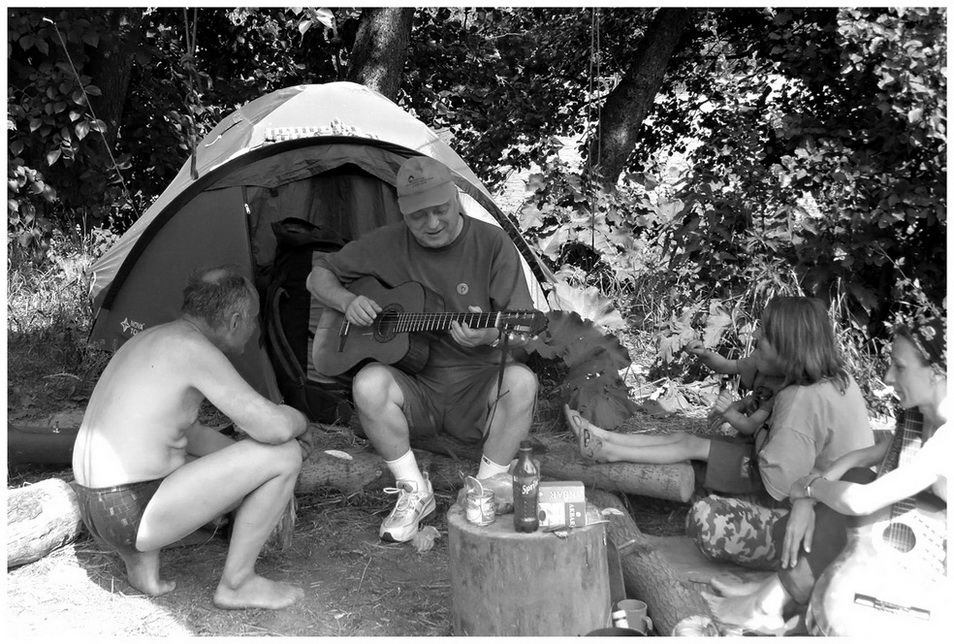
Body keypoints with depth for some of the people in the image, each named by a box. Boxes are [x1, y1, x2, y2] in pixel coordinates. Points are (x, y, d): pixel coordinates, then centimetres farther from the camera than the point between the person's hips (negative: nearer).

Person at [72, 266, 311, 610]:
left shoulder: (152, 341, 13)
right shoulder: (193, 348, -17)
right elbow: (274, 427, -22)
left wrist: (251, 461, 21)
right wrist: (299, 421, 1)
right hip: (137, 514, -9)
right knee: (285, 454, -8)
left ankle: (141, 559, 16)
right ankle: (237, 582, 4)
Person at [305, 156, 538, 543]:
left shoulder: (492, 244, -5)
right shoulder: (387, 245, 1)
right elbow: (318, 276, 13)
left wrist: (491, 336, -30)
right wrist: (348, 303, -8)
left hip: (478, 388, -1)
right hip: (414, 387, 1)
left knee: (520, 381, -32)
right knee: (369, 383, -30)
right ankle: (414, 492, -9)